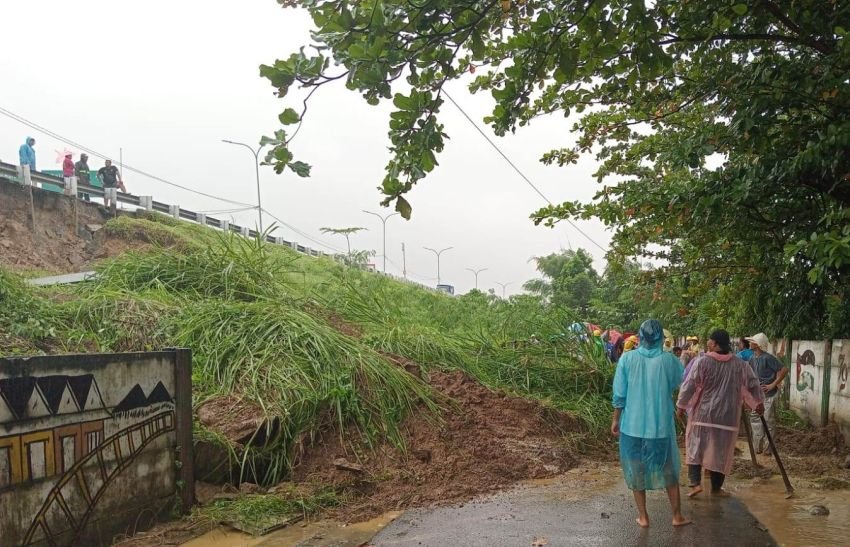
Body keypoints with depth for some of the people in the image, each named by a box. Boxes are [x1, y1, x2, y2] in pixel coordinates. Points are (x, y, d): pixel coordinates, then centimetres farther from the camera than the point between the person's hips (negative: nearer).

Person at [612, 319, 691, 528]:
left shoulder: (627, 358, -9)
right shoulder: (669, 359, -8)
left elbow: (619, 394, -6)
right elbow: (679, 381, 13)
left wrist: (615, 419, 4)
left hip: (633, 424, 0)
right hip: (661, 425, 1)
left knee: (636, 470, 12)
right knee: (668, 470, 16)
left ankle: (643, 517, 20)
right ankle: (677, 516, 26)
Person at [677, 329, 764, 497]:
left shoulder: (701, 362, -12)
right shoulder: (739, 364, -1)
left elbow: (689, 385, -11)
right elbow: (752, 383, 8)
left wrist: (682, 405, 0)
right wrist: (759, 402, 24)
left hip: (703, 413, -2)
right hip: (727, 414, 3)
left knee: (696, 447, 9)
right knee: (721, 451, 12)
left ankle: (695, 483, -1)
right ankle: (716, 487, 18)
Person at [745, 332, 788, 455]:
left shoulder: (768, 358, -19)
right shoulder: (752, 358, 4)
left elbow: (784, 369, -22)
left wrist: (773, 384, -19)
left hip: (768, 395, -8)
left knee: (769, 422, 1)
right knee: (755, 420, 12)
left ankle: (769, 449, 12)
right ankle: (757, 447, 22)